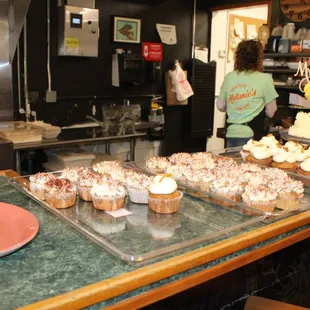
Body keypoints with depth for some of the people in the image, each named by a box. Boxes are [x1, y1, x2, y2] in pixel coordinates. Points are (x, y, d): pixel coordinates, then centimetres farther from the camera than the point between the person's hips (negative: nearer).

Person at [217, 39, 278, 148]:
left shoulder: (229, 77, 3)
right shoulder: (265, 79, -6)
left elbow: (220, 106, 10)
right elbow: (270, 112, -3)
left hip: (231, 135, 4)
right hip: (252, 135, -4)